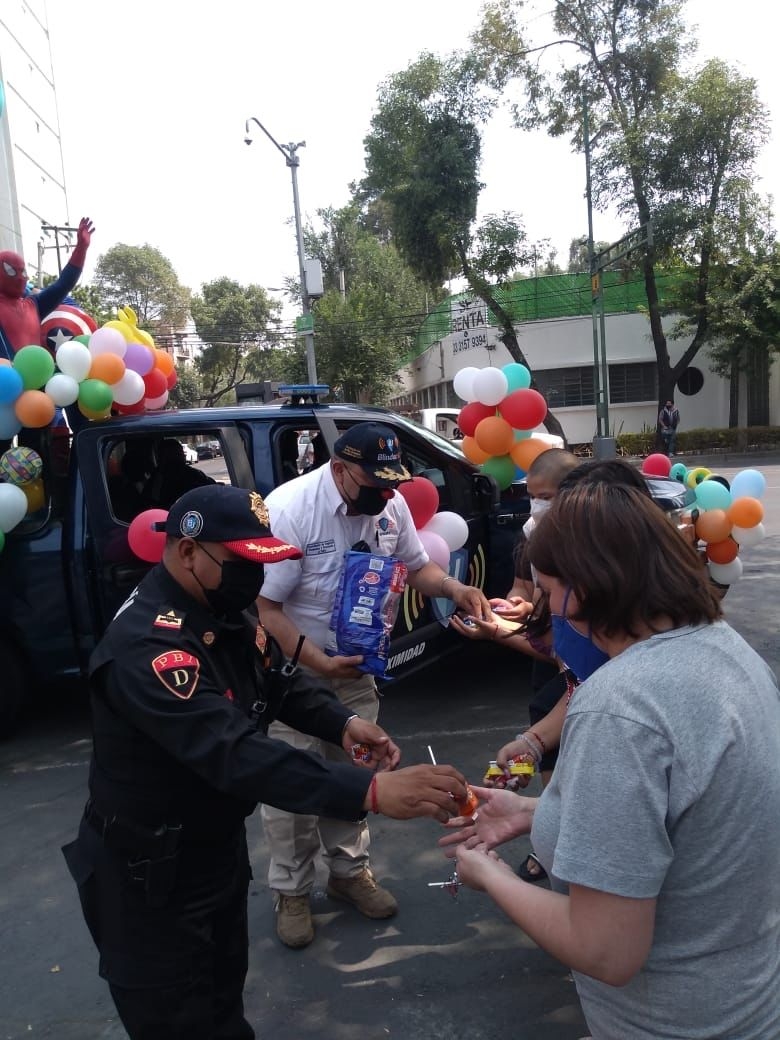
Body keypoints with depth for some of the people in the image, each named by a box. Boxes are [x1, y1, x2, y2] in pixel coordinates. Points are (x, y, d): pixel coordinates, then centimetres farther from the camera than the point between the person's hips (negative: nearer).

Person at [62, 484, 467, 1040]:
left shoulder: (226, 608, -4)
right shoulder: (147, 645, -34)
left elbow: (282, 679, 6)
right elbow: (237, 754, -43)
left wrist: (343, 723, -13)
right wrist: (372, 791, -49)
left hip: (221, 842, 8)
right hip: (149, 872, -8)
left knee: (225, 992, 26)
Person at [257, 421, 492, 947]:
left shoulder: (392, 505, -9)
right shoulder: (289, 508, -26)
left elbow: (417, 565, 7)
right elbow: (264, 606, -22)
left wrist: (454, 587, -13)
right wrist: (317, 661, -29)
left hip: (358, 666, 5)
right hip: (294, 667, -5)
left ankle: (350, 870, 38)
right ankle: (291, 891, 27)